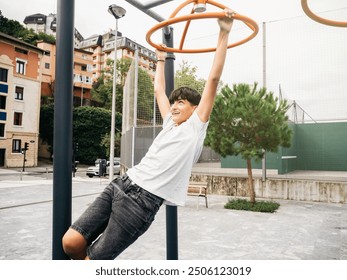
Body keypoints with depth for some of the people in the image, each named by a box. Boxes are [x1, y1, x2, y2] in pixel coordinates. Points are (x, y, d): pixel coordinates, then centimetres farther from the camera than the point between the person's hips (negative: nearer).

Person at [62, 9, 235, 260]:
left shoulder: (196, 126, 4)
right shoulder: (170, 123, 22)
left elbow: (213, 79, 1)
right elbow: (159, 90, 36)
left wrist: (224, 33, 3)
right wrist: (161, 59, 46)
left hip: (144, 199, -6)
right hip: (122, 184, 7)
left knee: (94, 259, -4)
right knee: (71, 242, -1)